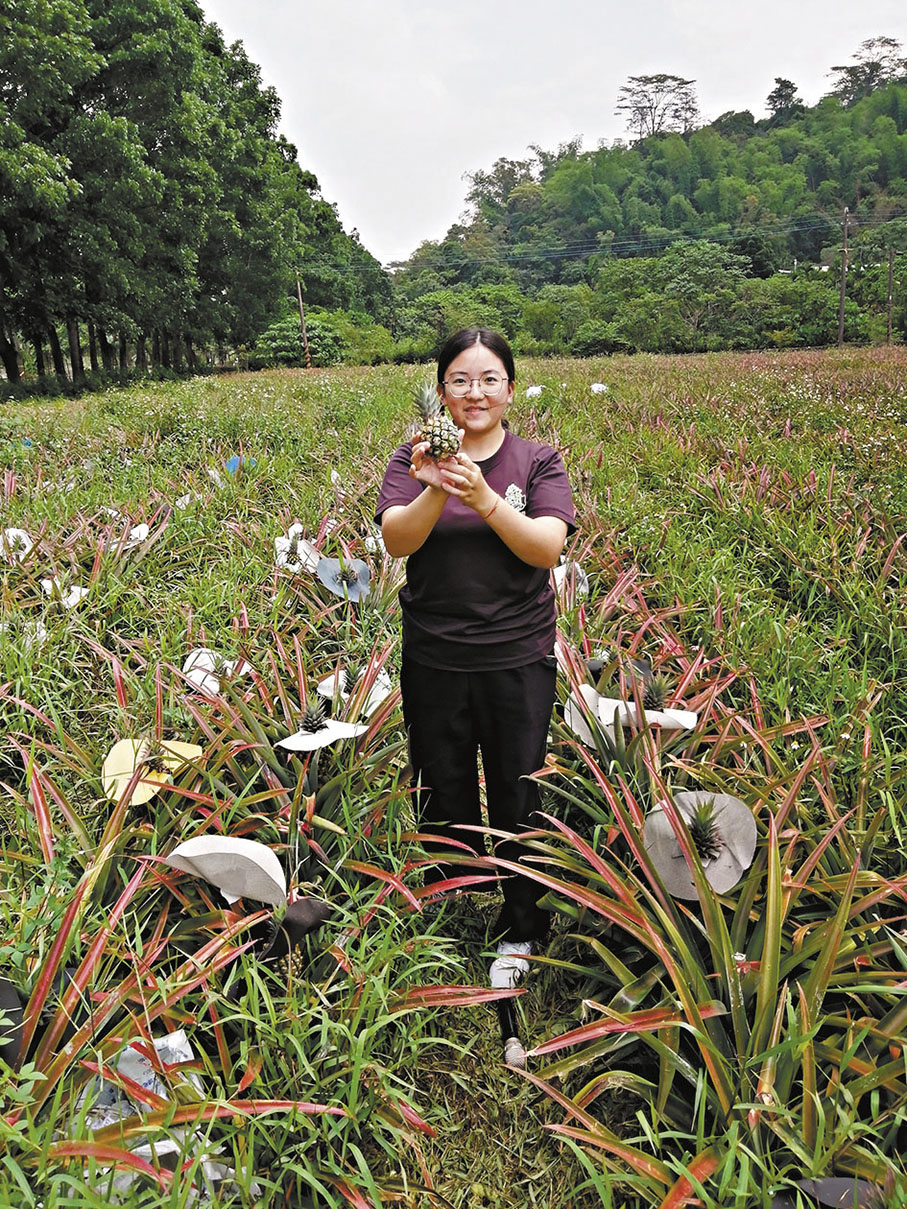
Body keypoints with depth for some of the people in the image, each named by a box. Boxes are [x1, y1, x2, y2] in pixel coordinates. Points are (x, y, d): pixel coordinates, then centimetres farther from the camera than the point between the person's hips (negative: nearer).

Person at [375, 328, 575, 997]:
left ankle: (521, 934, 32)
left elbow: (548, 547, -15)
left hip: (518, 661, -1)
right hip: (434, 661, 1)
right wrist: (435, 491, -31)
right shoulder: (415, 459, 1)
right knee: (443, 798, 16)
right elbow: (397, 541, -14)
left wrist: (485, 499, -29)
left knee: (519, 799, 10)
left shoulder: (538, 461, -1)